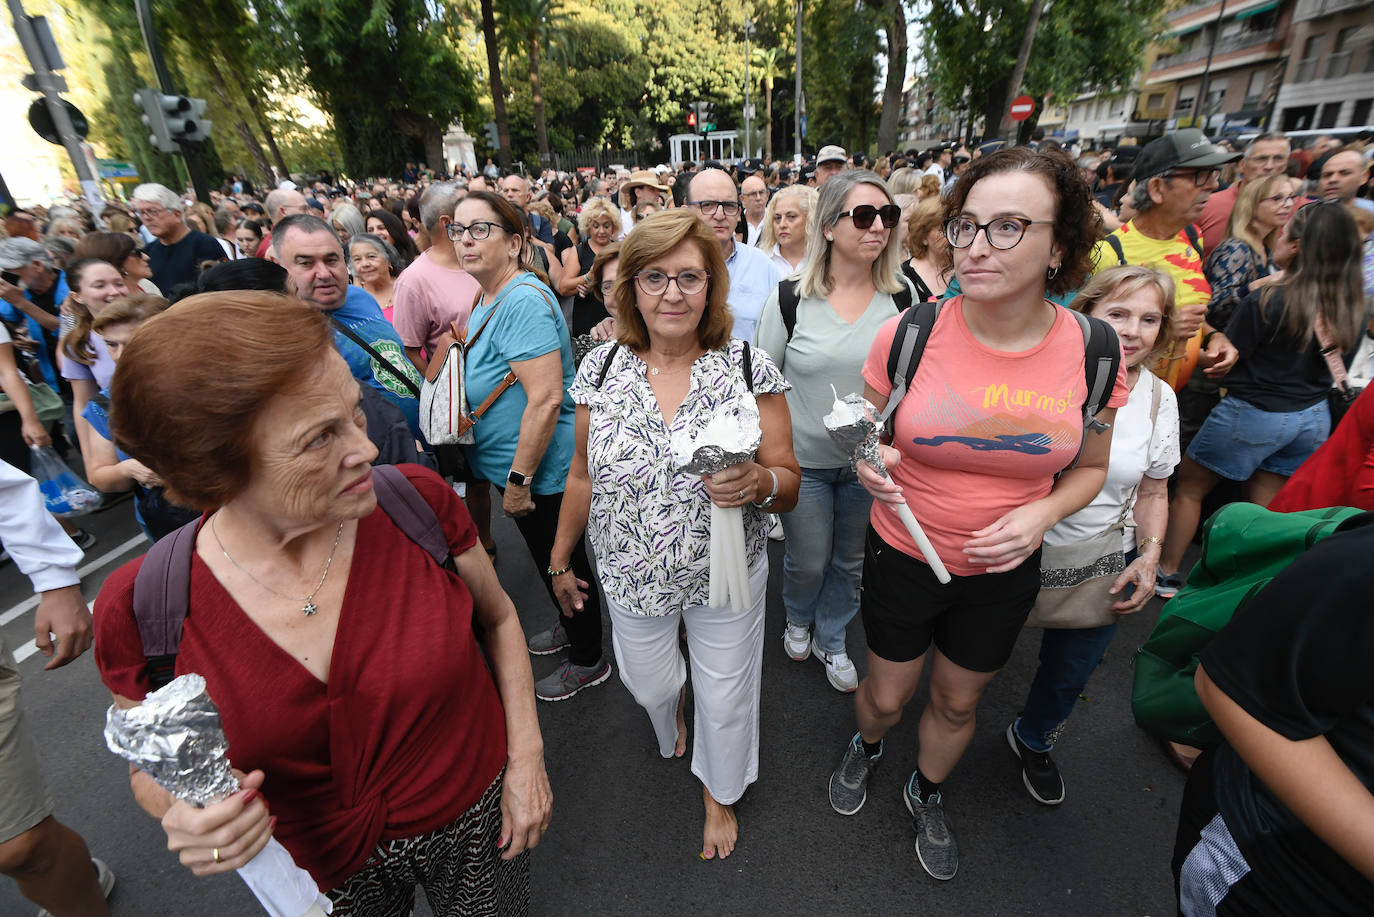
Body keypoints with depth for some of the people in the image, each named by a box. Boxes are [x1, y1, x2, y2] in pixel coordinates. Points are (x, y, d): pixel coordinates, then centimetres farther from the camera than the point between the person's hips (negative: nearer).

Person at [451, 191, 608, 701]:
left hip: (541, 470, -9)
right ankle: (571, 625, 50)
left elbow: (546, 399, -30)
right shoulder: (487, 299, 9)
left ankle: (588, 660, 32)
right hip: (514, 467, 9)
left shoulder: (523, 301, -23)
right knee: (550, 559, 26)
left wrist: (519, 480, -25)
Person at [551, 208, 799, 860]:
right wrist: (561, 558, 10)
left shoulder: (751, 368, -13)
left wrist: (759, 482, -32)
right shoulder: (601, 368, -8)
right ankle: (673, 724, 65)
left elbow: (788, 483, -9)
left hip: (727, 576, -1)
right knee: (648, 685, 24)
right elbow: (584, 476, 3)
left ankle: (720, 791, 54)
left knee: (724, 697, 18)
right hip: (630, 577, 2)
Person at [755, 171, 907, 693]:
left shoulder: (902, 299, -3)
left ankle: (831, 640, 45)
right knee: (808, 562, 12)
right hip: (802, 460, -2)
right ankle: (798, 620, 48)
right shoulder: (790, 296, -10)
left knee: (851, 563, 18)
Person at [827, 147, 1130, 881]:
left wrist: (1040, 516, -18)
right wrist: (869, 458, -25)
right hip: (901, 554, -1)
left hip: (1003, 572, 2)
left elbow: (1089, 467, 2)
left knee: (958, 704, 24)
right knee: (885, 696, 18)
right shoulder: (908, 334, -17)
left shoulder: (1093, 352, -13)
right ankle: (866, 748, 58)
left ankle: (926, 795, 57)